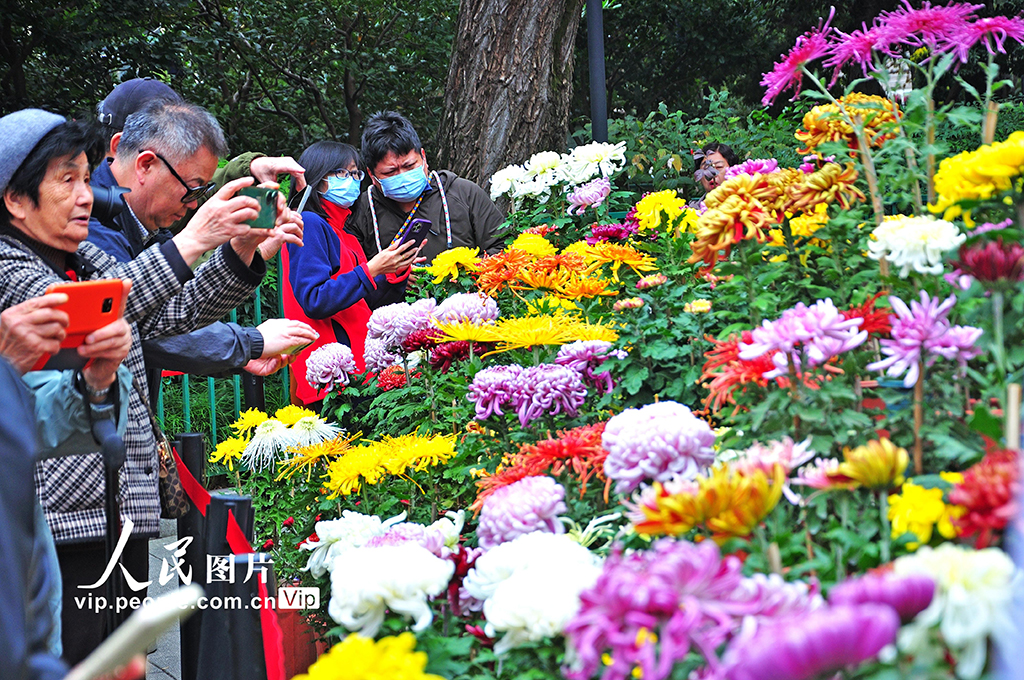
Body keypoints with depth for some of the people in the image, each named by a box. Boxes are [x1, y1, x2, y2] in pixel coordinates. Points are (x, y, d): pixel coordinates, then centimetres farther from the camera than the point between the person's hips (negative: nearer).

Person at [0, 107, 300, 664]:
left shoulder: (88, 259, 18)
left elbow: (173, 316, 17)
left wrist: (241, 253, 0)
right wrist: (190, 242, -28)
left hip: (125, 511, 8)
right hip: (55, 524, -8)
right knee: (73, 663, -9)